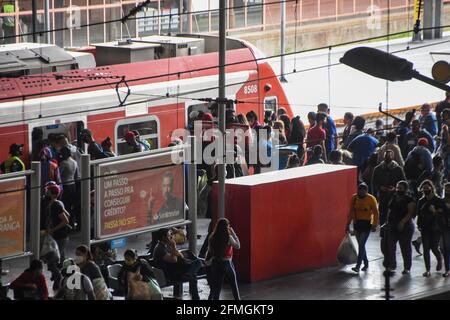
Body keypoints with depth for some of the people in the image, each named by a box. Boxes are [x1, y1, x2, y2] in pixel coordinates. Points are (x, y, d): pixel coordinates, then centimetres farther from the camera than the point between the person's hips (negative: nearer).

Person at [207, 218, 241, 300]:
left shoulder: (213, 238, -3)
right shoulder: (228, 238, -17)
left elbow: (209, 251, 3)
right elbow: (238, 246, -4)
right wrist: (233, 234, -3)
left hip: (215, 263, 5)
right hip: (226, 263, -5)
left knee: (216, 286, 10)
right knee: (234, 285, 13)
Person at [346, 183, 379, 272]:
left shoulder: (371, 199, -10)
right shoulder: (354, 198, 2)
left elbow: (375, 213, -7)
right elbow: (351, 212, 9)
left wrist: (375, 225, -15)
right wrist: (348, 225, 9)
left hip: (366, 224, -5)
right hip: (357, 224, 5)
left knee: (361, 245, -12)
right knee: (361, 245, 12)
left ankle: (358, 266, -14)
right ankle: (366, 263, 28)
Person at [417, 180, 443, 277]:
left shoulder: (438, 200, -4)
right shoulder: (421, 201, 8)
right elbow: (419, 214, 16)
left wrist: (435, 212, -22)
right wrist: (419, 225, 5)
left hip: (435, 229, -3)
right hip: (425, 228, 3)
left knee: (434, 247, -4)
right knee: (426, 249, -2)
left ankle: (439, 260, 30)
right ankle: (427, 270, 1)